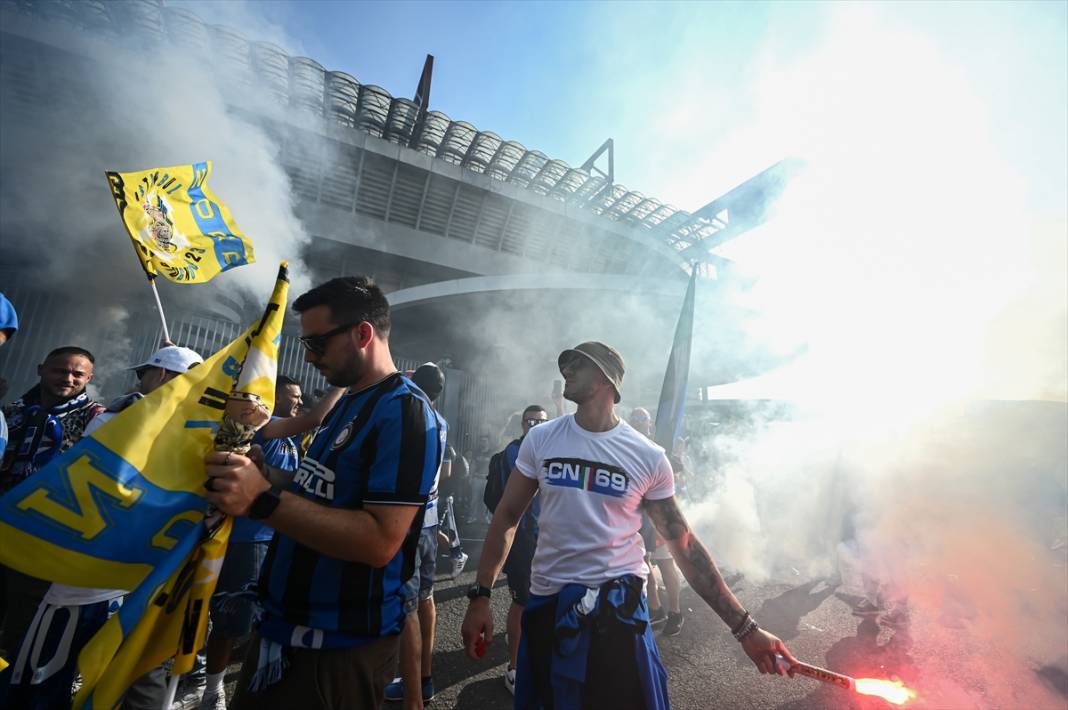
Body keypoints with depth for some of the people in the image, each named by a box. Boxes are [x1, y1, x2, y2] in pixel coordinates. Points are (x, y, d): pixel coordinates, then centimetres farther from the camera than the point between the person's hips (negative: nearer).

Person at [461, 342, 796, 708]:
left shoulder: (648, 457, -9)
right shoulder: (540, 439, -5)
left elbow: (684, 545, -3)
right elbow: (507, 517, 1)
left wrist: (745, 628, -4)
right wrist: (480, 596, -4)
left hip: (617, 606, -2)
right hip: (547, 603, 2)